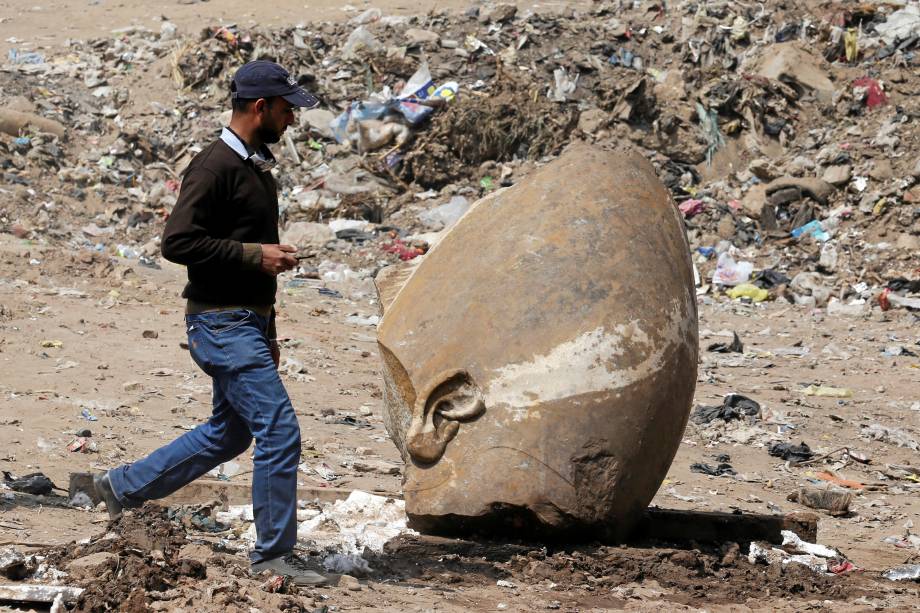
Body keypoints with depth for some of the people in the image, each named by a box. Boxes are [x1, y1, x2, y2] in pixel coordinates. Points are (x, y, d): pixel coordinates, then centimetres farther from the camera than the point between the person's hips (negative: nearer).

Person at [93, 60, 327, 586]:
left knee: (230, 432, 19)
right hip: (221, 324, -10)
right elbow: (178, 242, -22)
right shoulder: (216, 167, -16)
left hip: (247, 322, 10)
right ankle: (275, 554, -2)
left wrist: (268, 331, 23)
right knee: (280, 431, -11)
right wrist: (254, 254, -21)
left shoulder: (257, 168, 15)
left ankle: (124, 486, 31)